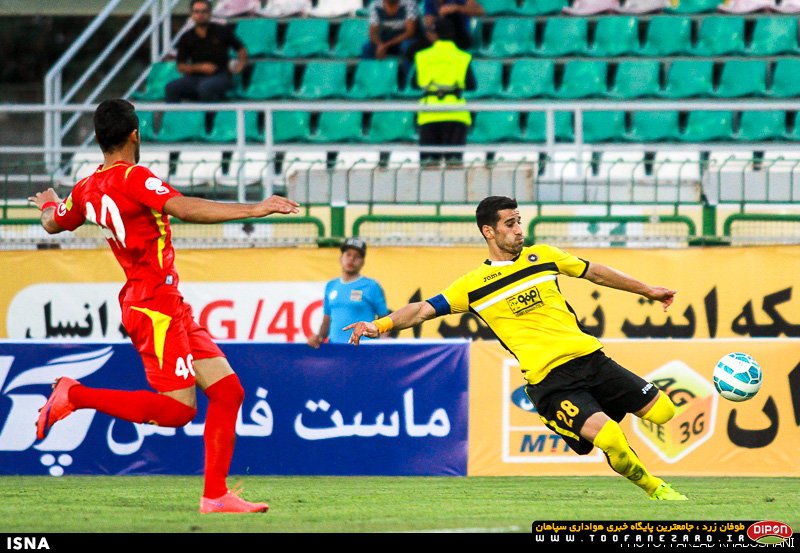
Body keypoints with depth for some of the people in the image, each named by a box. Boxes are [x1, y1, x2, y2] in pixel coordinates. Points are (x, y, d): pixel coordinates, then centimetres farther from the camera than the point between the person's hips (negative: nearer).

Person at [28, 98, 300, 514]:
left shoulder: (86, 190, 11)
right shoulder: (133, 178, -15)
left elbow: (53, 224, 30)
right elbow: (186, 210, -29)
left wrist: (49, 204, 55)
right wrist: (253, 210, -30)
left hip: (171, 308, 9)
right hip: (155, 308, -9)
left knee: (227, 391, 5)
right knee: (178, 409, -12)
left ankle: (215, 495, 3)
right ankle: (75, 395, -3)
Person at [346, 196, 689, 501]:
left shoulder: (541, 256, 12)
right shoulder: (475, 285, 1)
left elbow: (595, 273, 24)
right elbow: (425, 309, -2)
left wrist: (646, 290, 32)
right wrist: (379, 325, -17)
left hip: (589, 356, 5)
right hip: (549, 379, -5)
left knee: (662, 411, 1)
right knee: (608, 436, -24)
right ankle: (655, 490, -1)